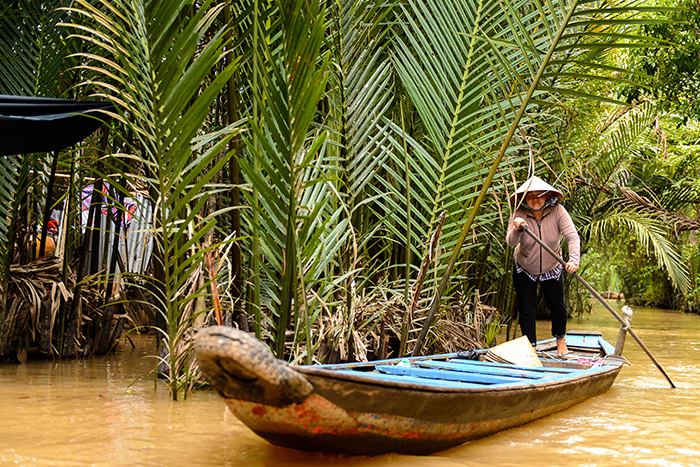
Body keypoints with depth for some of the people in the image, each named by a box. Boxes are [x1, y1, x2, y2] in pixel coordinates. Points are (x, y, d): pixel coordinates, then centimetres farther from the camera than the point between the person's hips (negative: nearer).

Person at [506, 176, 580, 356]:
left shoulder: (557, 211, -22)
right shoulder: (519, 215, -22)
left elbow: (572, 237, -30)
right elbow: (510, 242, -33)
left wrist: (574, 260, -46)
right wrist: (517, 229, -55)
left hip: (552, 269, 1)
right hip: (524, 270, -1)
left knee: (558, 307, 7)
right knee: (526, 309, -1)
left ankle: (560, 339, 36)